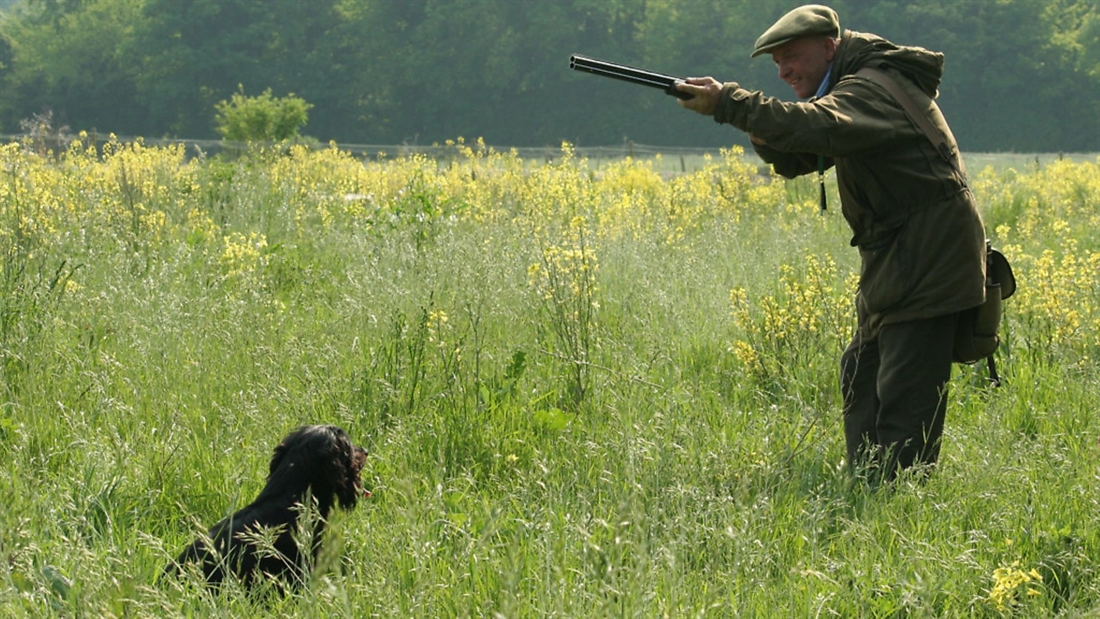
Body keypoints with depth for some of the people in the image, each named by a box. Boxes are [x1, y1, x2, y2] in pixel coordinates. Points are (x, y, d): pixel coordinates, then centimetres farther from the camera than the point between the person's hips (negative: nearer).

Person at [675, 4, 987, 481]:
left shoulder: (873, 89, -17)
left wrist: (727, 103, -36)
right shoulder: (852, 89, 15)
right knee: (860, 380, 16)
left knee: (906, 404, -10)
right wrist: (760, 127, -10)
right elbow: (792, 160, 11)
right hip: (895, 263, 11)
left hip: (929, 261, -11)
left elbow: (815, 127, -36)